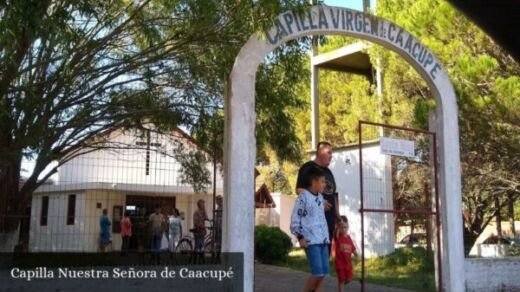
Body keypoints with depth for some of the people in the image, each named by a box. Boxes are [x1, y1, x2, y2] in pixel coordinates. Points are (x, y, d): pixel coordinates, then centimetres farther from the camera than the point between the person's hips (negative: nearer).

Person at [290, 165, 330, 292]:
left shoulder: (320, 197, 16)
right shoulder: (303, 197, -7)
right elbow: (295, 219, -7)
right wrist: (300, 237, -14)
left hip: (323, 240, 8)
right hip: (311, 241, -8)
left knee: (323, 272, 4)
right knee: (318, 273, -12)